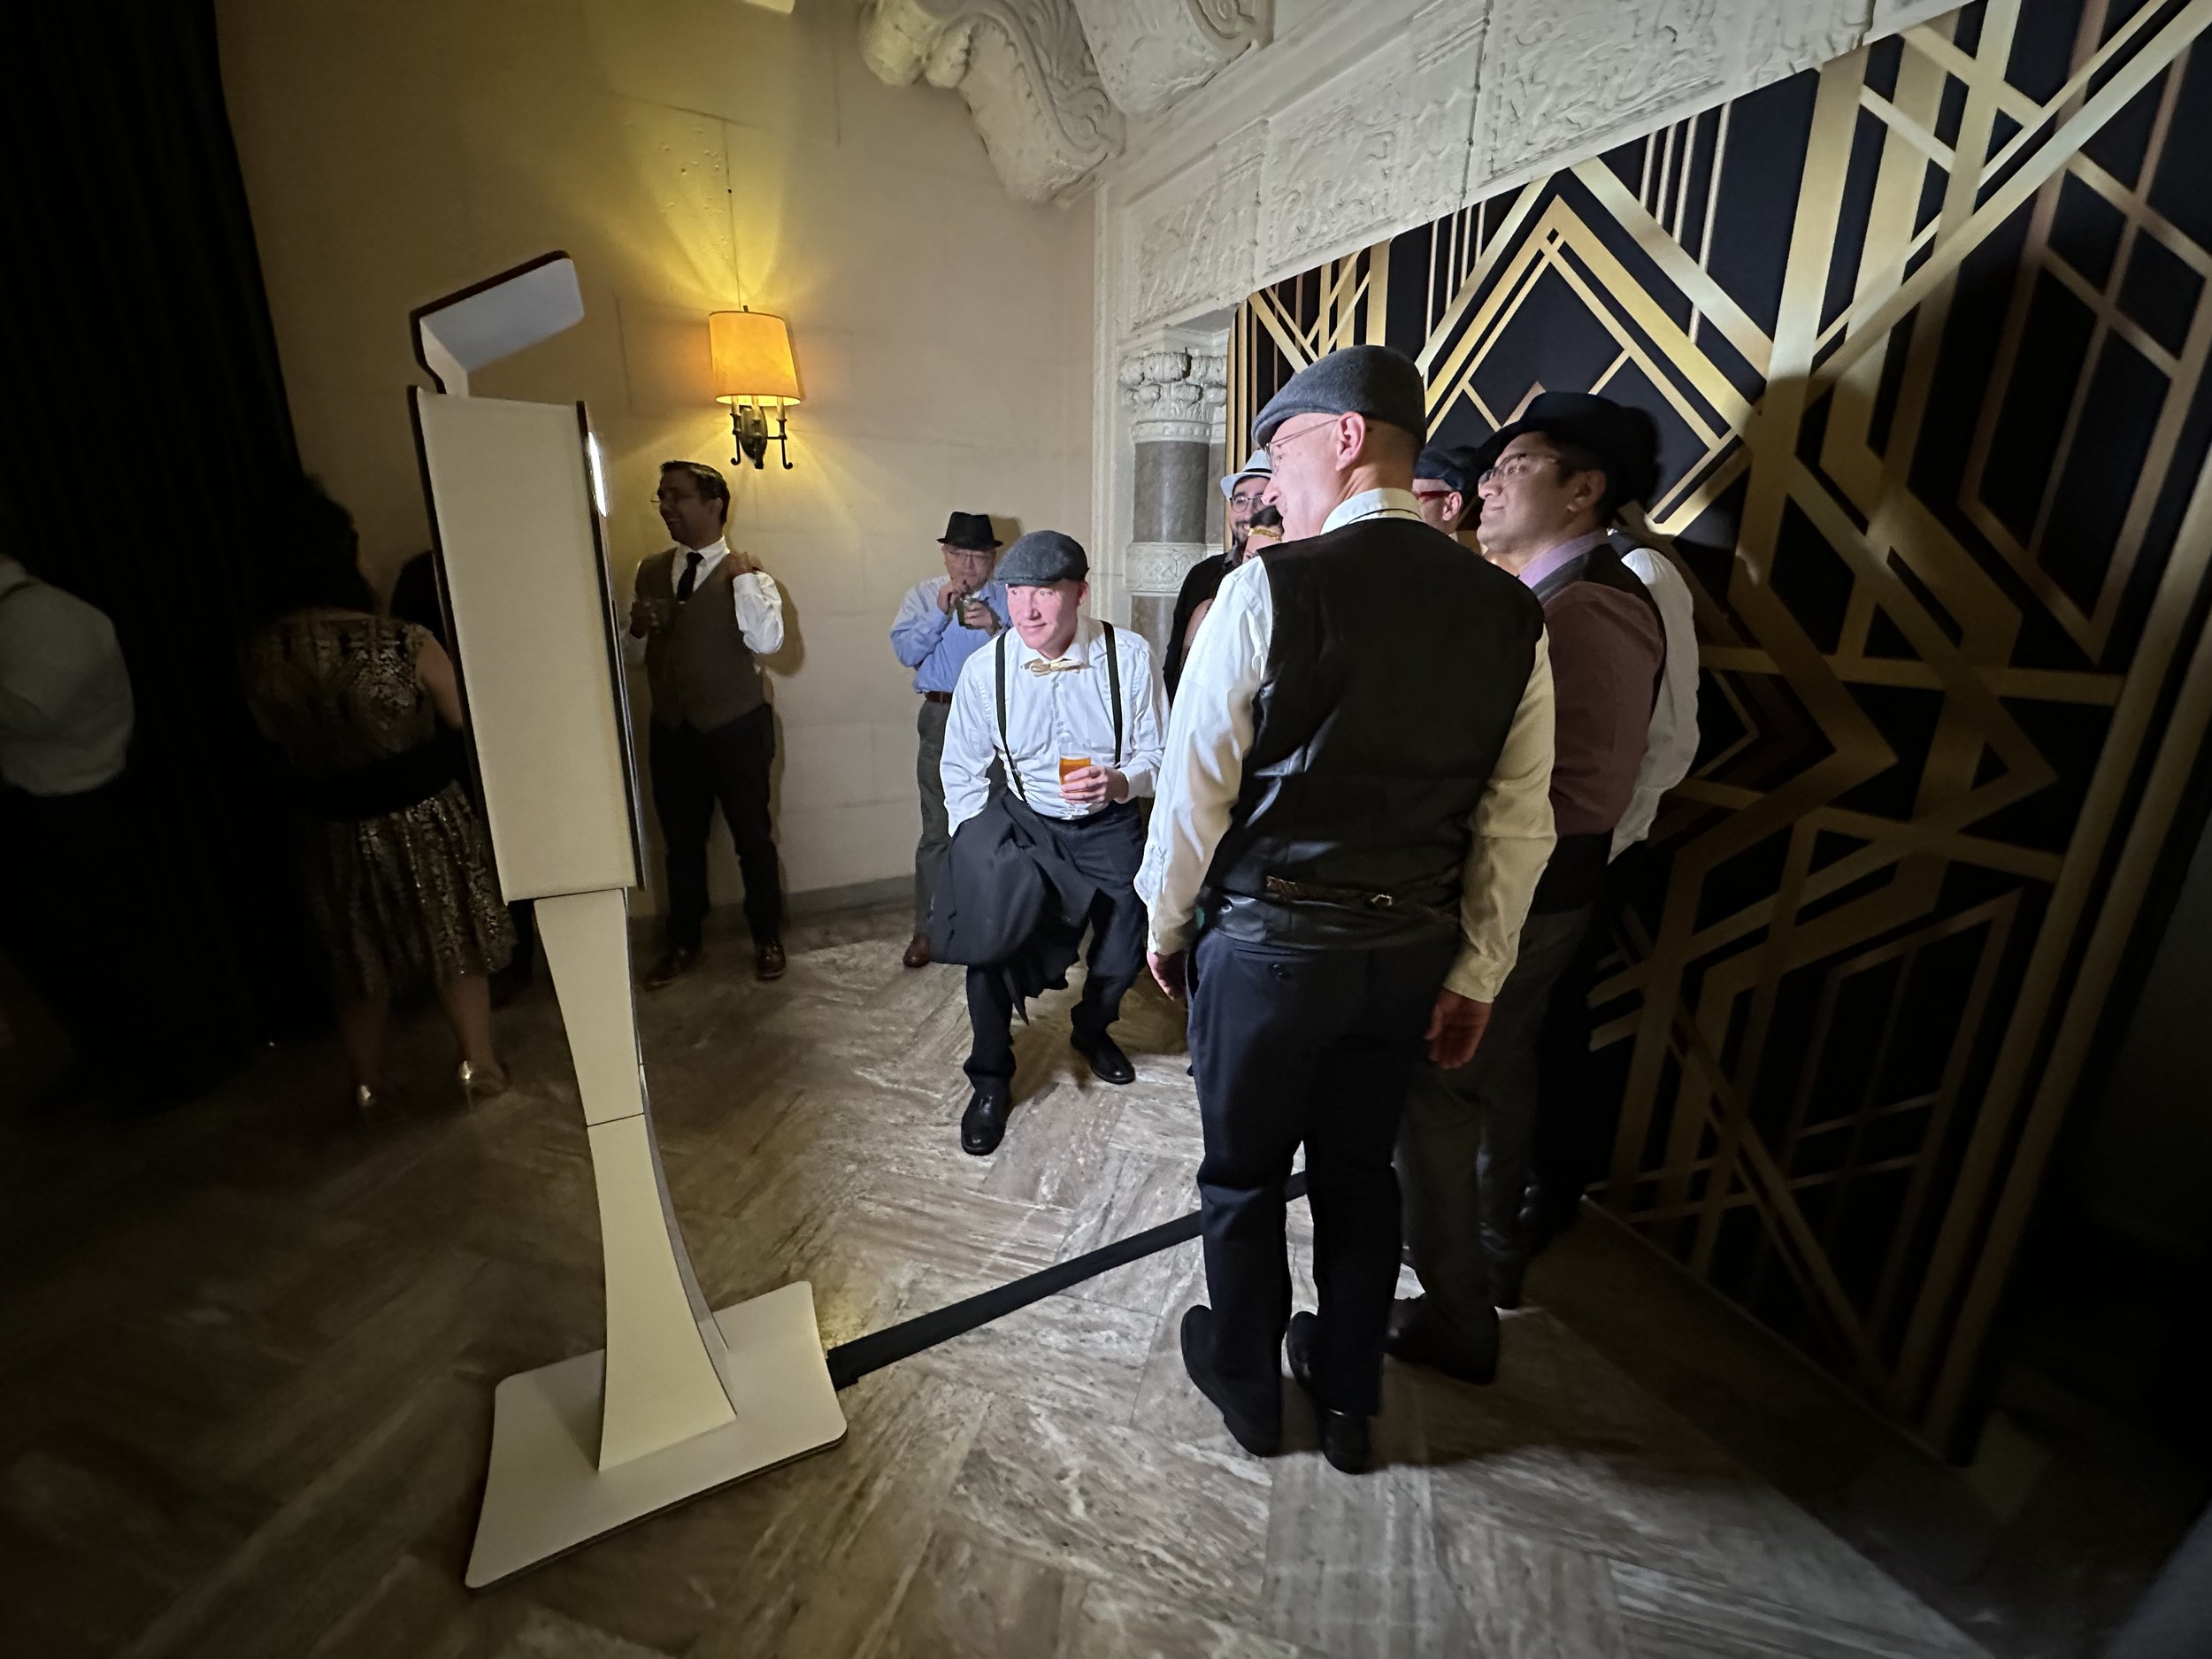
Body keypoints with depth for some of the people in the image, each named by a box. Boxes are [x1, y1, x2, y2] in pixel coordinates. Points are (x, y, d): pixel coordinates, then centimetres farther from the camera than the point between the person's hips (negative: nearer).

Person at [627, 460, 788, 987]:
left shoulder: (746, 574, -7)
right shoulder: (650, 571, 8)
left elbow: (768, 641, -24)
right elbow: (633, 652, 14)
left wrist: (743, 578, -24)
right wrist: (636, 627, -7)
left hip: (736, 729, -5)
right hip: (670, 730, 5)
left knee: (753, 838, 7)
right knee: (681, 842, 14)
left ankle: (768, 939, 25)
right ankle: (682, 944, 31)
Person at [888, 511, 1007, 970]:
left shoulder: (1009, 597, 3)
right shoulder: (923, 595, 7)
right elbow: (906, 651, -6)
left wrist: (996, 629, -20)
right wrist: (940, 611, -15)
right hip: (942, 718, 0)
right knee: (938, 829, 3)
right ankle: (927, 928, 14)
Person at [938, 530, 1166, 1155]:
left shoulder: (1129, 656, -15)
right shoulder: (984, 668, -11)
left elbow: (1156, 753, -7)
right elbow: (963, 770, 0)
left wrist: (1119, 782, -29)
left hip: (1109, 823, 0)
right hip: (1024, 819, 0)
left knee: (1130, 944, -7)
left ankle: (1093, 1026, 33)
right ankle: (990, 1081, 10)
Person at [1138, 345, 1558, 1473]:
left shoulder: (1267, 589, -15)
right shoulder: (1512, 615, 1)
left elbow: (1196, 786, -13)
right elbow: (1518, 826, 2)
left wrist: (1165, 925, 2)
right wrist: (1476, 976, 11)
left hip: (1266, 941, -4)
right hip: (1410, 950, 5)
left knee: (1244, 1174, 19)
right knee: (1361, 1170, 24)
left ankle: (1247, 1387, 44)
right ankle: (1349, 1400, 47)